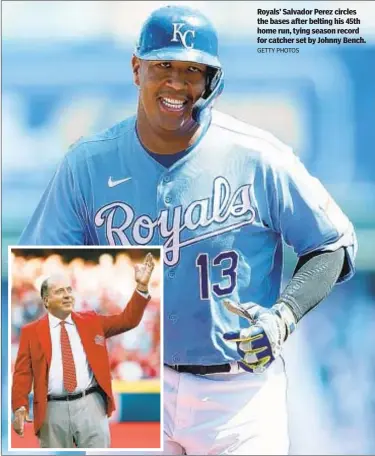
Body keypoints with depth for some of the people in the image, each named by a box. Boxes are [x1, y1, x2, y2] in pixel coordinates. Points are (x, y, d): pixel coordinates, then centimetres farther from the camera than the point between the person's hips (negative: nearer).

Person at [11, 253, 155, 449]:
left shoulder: (90, 321, 13)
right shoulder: (31, 331, 7)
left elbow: (127, 320, 9)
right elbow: (23, 373, 2)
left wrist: (141, 286, -4)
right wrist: (20, 408, -11)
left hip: (90, 405, 1)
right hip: (53, 410, -1)